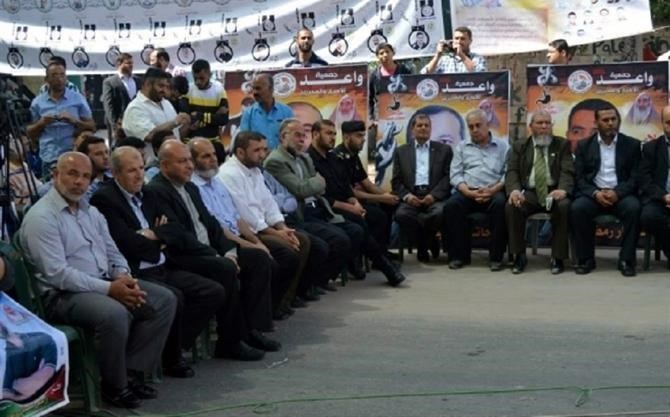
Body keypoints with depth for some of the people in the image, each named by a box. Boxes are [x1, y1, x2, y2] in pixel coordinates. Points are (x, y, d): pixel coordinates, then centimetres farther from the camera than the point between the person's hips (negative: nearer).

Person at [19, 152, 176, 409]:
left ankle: (132, 372, -5)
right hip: (63, 294, -9)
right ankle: (115, 386, -14)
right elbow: (57, 274, -20)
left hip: (105, 284, 9)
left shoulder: (91, 212, 15)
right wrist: (109, 289, -23)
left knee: (165, 300, -6)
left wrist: (124, 277, -5)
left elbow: (113, 253, 19)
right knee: (115, 314, -36)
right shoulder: (41, 217, -12)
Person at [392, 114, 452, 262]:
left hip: (434, 196, -1)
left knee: (439, 213, -35)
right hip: (411, 196, 1)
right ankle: (428, 243, -6)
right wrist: (407, 196, -10)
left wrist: (434, 195, -12)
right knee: (401, 215, -32)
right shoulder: (401, 151, 18)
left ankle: (422, 246, -4)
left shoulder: (444, 149, 15)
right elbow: (396, 180, 11)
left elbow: (448, 177, 4)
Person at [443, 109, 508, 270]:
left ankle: (496, 256, -26)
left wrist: (493, 190, -15)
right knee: (451, 205, -30)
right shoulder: (462, 147, 19)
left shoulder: (503, 147, 14)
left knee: (500, 204, -36)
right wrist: (469, 192, -10)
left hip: (493, 192, -1)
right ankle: (459, 255, -19)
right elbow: (455, 175, 8)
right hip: (467, 192, 2)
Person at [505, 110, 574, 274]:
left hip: (554, 191, -1)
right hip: (529, 192, 1)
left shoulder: (562, 145, 10)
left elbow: (567, 172, -2)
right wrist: (514, 190, -21)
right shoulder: (519, 146, 14)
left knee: (564, 206, -34)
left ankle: (558, 258, -21)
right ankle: (519, 255, -15)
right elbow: (512, 172, 3)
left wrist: (563, 189, -25)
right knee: (511, 206, -29)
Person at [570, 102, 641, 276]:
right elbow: (579, 177, 3)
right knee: (577, 208, -31)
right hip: (594, 194, 1)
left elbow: (635, 177, 0)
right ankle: (586, 259, -16)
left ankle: (626, 260, -21)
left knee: (633, 208, -34)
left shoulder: (632, 145, 7)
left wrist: (617, 193, -18)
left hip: (621, 194, -1)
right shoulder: (584, 145, 10)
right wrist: (596, 193, -16)